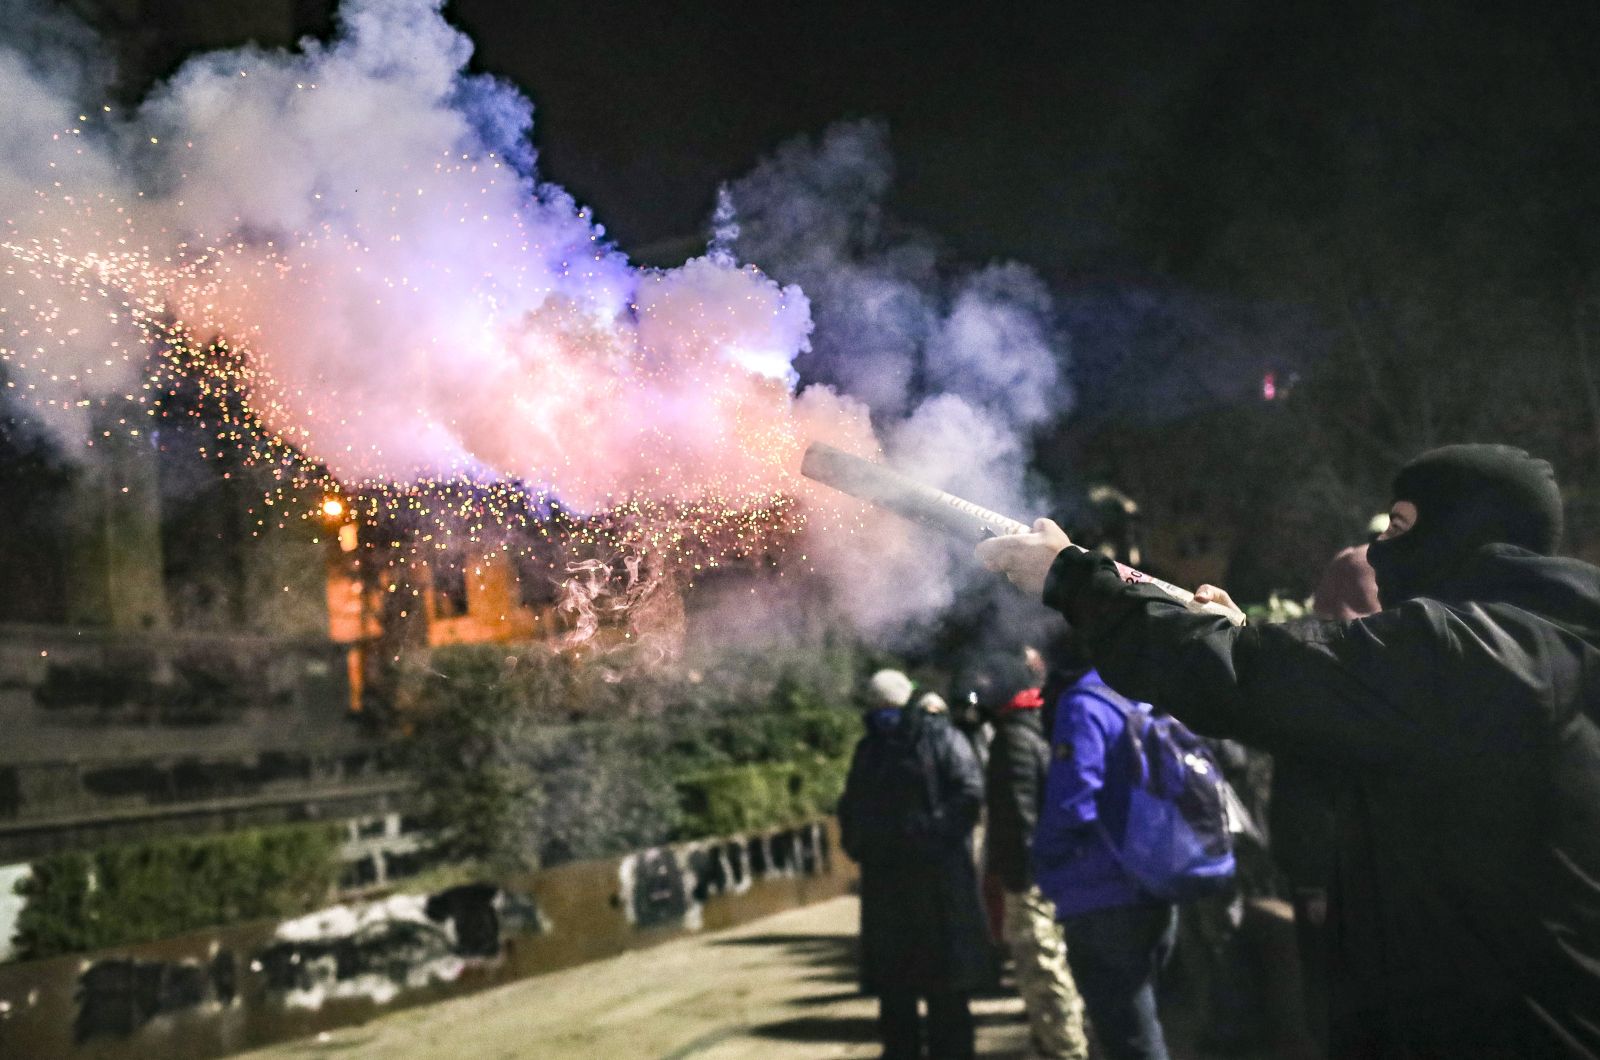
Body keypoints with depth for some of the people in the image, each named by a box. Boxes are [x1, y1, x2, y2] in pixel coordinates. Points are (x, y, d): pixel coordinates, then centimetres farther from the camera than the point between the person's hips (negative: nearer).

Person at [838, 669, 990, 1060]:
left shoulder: (942, 739, -4)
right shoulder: (869, 748, 15)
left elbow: (970, 793, -14)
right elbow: (851, 804, 23)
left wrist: (935, 835, -20)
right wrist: (856, 844, 8)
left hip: (938, 877, -6)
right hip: (885, 880, 6)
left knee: (945, 970, 3)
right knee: (891, 974, 12)